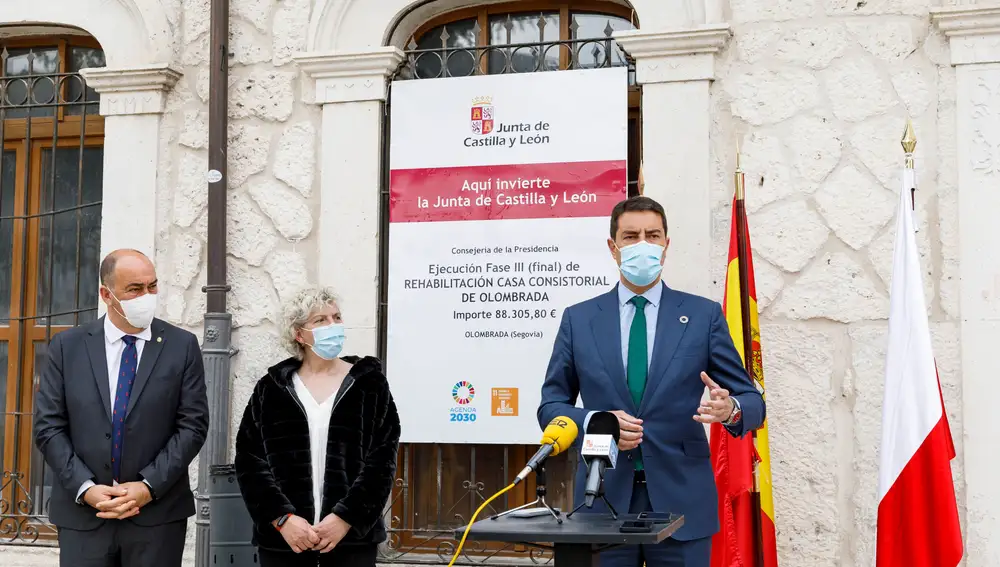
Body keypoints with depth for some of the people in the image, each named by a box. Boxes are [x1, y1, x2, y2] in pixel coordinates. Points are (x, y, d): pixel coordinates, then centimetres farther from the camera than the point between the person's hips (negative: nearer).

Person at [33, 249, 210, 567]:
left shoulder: (182, 346, 2)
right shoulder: (67, 347, 4)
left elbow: (193, 425, -2)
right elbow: (49, 426, 1)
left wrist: (148, 487, -11)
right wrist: (86, 488, -10)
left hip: (158, 513, 0)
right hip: (82, 514, 1)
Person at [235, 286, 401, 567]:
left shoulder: (369, 383, 5)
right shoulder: (271, 388, 7)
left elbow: (382, 460, -1)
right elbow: (249, 459, 1)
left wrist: (346, 517, -11)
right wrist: (282, 518, -10)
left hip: (352, 536, -1)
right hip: (282, 538, 1)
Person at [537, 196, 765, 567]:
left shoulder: (704, 315, 4)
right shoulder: (579, 319, 7)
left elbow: (751, 401, 4)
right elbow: (551, 406, 8)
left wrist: (730, 409, -19)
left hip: (680, 500, 0)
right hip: (604, 499, 1)